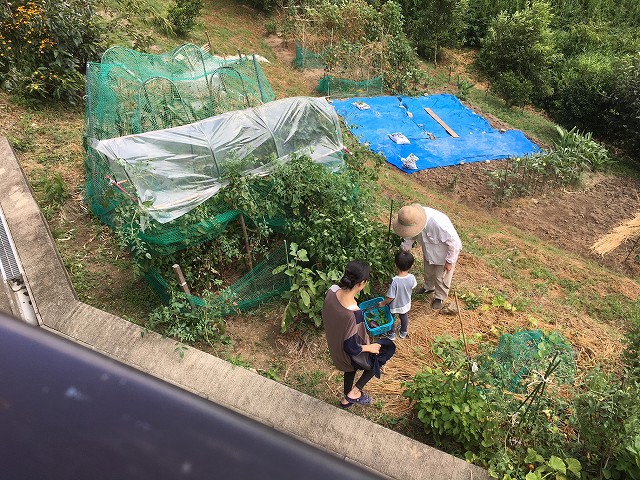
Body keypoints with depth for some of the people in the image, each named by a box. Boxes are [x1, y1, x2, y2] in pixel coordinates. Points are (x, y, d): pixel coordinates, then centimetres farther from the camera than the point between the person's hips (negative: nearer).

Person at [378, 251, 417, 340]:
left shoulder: (394, 281, -40)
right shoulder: (412, 277, -26)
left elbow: (390, 297, -30)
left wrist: (383, 303, -11)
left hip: (395, 305, -4)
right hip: (406, 304, 4)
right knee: (404, 317, 30)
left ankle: (392, 334, 46)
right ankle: (404, 332, 54)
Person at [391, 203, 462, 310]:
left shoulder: (438, 223, -46)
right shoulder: (414, 218, -26)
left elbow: (454, 242, -31)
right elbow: (411, 237, -2)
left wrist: (449, 261, -21)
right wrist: (404, 249, -2)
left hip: (444, 254, -6)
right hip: (429, 252, 6)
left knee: (440, 277, 15)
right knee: (428, 272, 27)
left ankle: (440, 297, 42)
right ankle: (428, 288, 56)